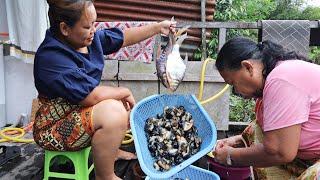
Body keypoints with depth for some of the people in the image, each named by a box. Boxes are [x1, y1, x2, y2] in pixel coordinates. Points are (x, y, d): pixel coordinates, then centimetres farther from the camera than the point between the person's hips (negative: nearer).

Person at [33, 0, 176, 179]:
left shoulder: (89, 38, -4)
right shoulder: (51, 57, -30)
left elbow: (124, 37, 8)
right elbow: (92, 95, -32)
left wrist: (158, 27, 6)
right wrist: (125, 92, -17)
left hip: (83, 108, 9)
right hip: (56, 126, -9)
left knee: (127, 106, 14)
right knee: (113, 111, -31)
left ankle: (111, 150, 29)